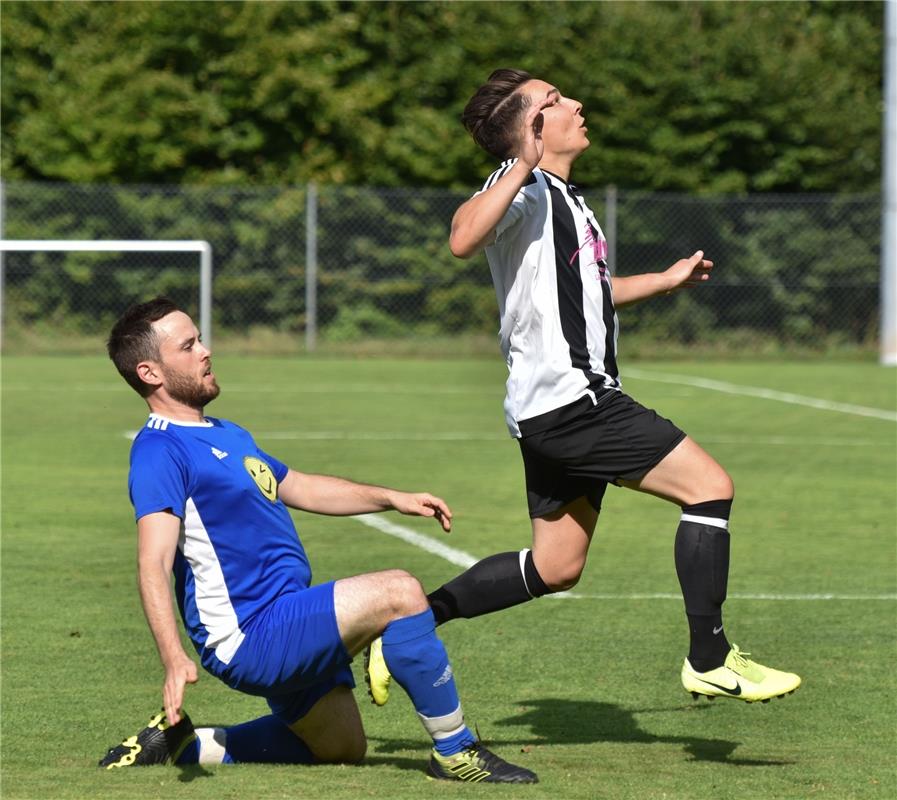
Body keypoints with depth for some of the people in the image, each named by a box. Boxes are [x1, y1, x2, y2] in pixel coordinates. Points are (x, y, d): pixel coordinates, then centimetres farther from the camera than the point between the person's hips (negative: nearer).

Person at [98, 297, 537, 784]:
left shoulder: (225, 435, 18)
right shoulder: (160, 452, -15)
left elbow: (299, 488, 31)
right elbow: (153, 564, -26)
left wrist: (392, 498, 22)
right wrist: (174, 660, -38)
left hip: (283, 626, 11)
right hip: (249, 637, -11)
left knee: (341, 747, 23)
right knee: (399, 593, -22)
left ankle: (183, 745, 23)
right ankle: (455, 753, -12)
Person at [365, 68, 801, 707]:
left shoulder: (563, 197, 19)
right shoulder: (525, 189, -12)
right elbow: (463, 241, -34)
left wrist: (666, 280, 39)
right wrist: (524, 164, -37)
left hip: (563, 410, 10)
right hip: (567, 397, -10)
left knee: (555, 568, 11)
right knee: (709, 486, -10)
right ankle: (710, 659, -7)